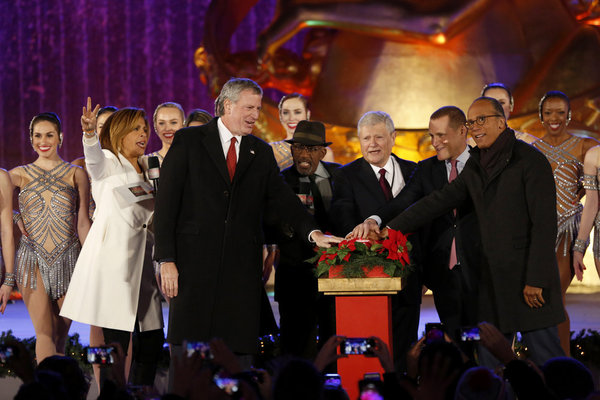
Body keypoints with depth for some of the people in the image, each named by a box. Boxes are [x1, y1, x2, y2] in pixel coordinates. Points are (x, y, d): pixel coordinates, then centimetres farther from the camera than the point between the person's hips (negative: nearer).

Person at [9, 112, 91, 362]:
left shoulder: (75, 175, 8)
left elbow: (83, 222, 6)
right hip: (33, 257, -1)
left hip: (67, 257, 1)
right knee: (44, 332, -12)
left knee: (60, 334, 3)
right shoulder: (20, 174, 9)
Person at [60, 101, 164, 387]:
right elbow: (94, 158, -25)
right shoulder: (108, 162, 0)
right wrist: (89, 134, -46)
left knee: (152, 342, 4)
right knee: (117, 344, -11)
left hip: (141, 263, 7)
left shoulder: (142, 172, 22)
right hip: (113, 260, -7)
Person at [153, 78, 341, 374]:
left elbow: (283, 199, 7)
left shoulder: (261, 153, 15)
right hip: (195, 260, -3)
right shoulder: (188, 141, 3)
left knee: (240, 349, 1)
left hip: (242, 268, 3)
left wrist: (313, 233, -12)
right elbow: (167, 202, -1)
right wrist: (166, 259, -9)